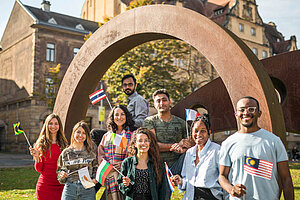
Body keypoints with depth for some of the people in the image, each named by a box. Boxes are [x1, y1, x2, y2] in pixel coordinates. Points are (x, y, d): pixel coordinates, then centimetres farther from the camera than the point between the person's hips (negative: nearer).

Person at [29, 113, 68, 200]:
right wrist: (36, 157, -15)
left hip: (60, 185, 2)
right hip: (45, 185, -1)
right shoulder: (41, 144, 0)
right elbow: (39, 169, 0)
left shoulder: (64, 144, 6)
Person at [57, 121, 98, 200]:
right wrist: (62, 176, -4)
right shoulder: (65, 153, 11)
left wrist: (94, 179, -8)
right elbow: (60, 171, 16)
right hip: (69, 189, 1)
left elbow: (96, 169, 9)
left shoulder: (91, 152, 7)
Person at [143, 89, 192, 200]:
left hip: (175, 167, 1)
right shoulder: (149, 121, 4)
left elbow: (189, 144, 9)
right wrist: (175, 146, -13)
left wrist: (183, 149, -16)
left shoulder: (181, 123, 12)